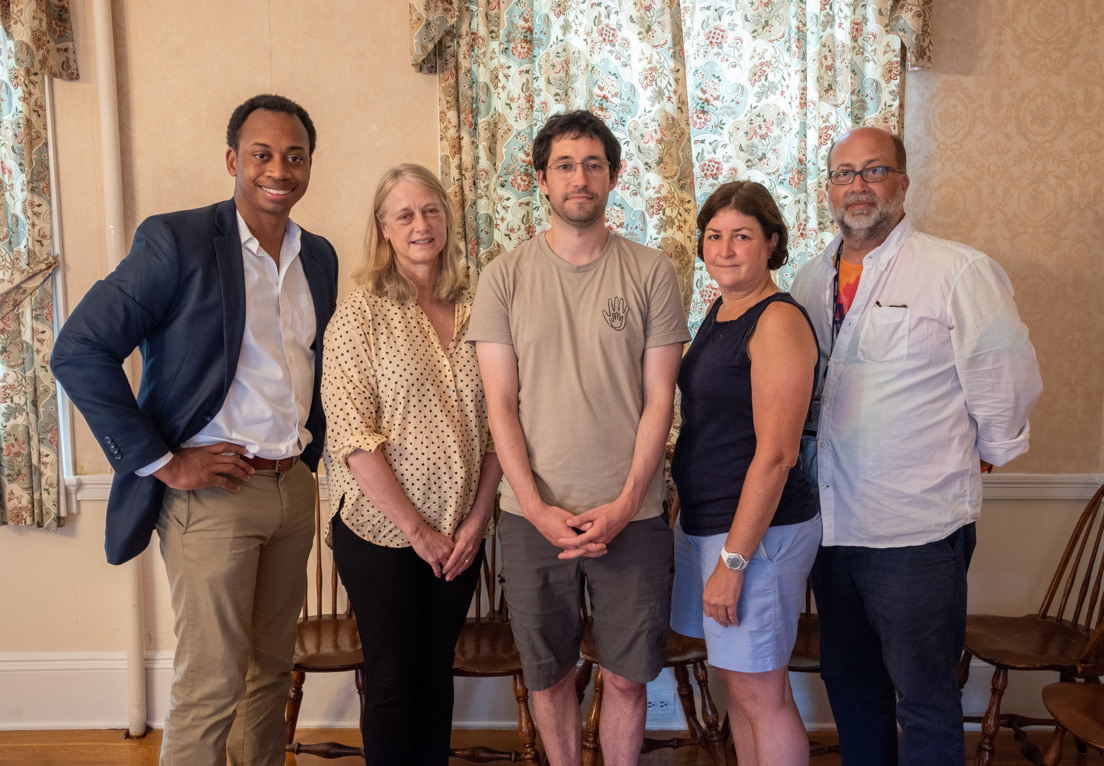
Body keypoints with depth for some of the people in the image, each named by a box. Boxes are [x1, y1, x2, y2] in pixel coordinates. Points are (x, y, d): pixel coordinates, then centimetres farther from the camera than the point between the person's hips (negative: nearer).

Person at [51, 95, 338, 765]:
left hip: (293, 487, 6)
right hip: (212, 490, -6)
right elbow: (79, 351, -14)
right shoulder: (178, 240, -9)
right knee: (211, 686, -1)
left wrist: (310, 451, 13)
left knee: (273, 669, 15)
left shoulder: (320, 258, 11)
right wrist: (162, 462, -14)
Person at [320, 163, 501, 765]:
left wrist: (478, 515, -3)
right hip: (382, 530, -3)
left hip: (459, 532, 4)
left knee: (437, 670, 16)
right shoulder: (362, 314, -7)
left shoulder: (476, 309, 4)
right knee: (392, 679, 8)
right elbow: (353, 436, -13)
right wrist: (416, 529, -13)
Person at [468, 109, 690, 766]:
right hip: (533, 515, 1)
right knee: (550, 675, 14)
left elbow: (660, 398, -1)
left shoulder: (652, 273, 1)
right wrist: (538, 509, -10)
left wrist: (625, 504, -10)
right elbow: (501, 403, -1)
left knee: (627, 677, 9)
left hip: (631, 514, 0)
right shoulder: (506, 277, 2)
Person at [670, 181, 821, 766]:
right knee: (736, 679, 19)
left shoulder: (779, 321, -17)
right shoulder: (720, 313, 11)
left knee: (761, 692, 3)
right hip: (705, 520, 9)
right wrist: (702, 533, 17)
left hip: (758, 528, -9)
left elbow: (776, 454, -22)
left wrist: (733, 559, -21)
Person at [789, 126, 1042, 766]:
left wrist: (974, 460, 4)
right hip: (831, 522, 6)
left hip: (918, 529, -6)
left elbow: (1008, 384, -6)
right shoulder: (810, 281, 9)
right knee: (849, 685, 20)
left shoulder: (960, 272, -10)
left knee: (924, 701, 5)